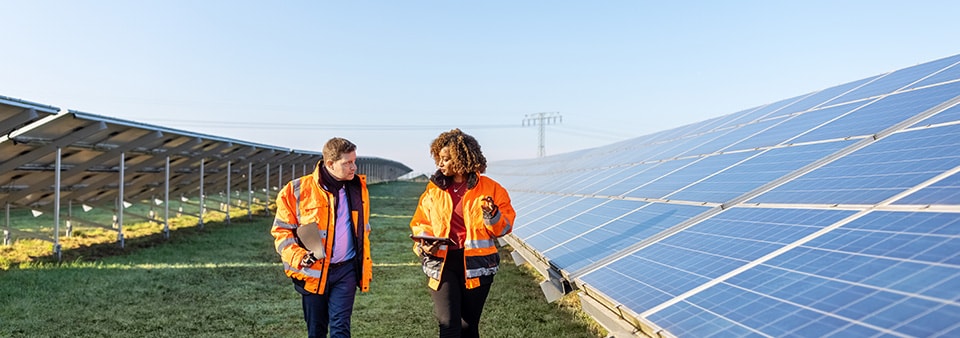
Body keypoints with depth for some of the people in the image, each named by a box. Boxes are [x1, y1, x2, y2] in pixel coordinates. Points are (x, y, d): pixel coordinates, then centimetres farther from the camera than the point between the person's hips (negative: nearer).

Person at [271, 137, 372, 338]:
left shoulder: (358, 187, 2)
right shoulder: (298, 190, -9)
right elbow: (281, 230, -2)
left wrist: (366, 268, 12)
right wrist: (298, 257, -18)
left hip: (346, 270, 1)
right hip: (313, 272, -1)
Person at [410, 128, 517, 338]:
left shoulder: (489, 189, 0)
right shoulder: (434, 189, 6)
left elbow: (505, 226, 3)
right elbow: (420, 222, 13)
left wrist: (492, 216, -18)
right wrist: (424, 244, -5)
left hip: (476, 265, 0)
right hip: (442, 263, 1)